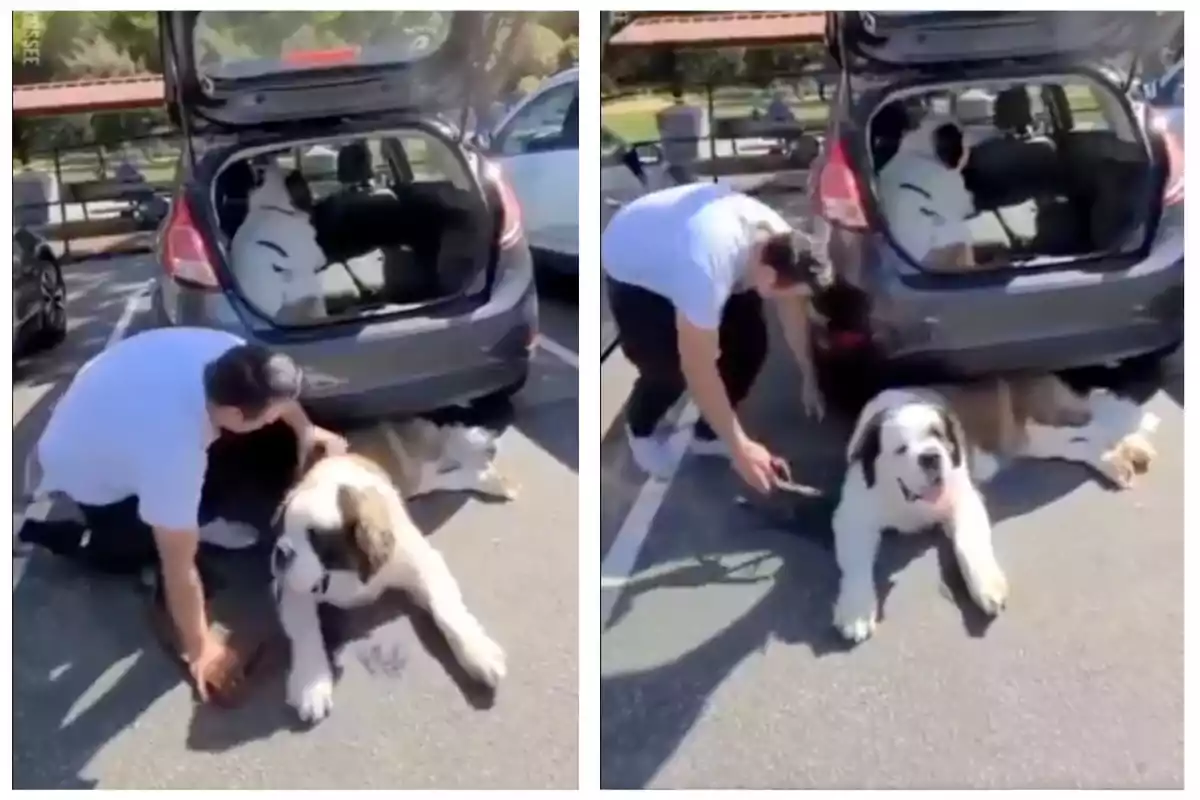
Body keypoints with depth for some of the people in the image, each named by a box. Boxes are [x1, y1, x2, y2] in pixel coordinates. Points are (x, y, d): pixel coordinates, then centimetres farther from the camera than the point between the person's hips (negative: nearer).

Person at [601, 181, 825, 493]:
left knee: (751, 340, -4)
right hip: (631, 267, -6)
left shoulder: (780, 241, -23)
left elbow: (793, 308, -2)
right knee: (669, 370, -18)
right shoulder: (709, 268, -45)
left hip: (677, 243, 7)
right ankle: (639, 427, 17)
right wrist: (739, 446, -31)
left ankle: (709, 433, 18)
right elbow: (698, 370, -38)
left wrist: (808, 378, 5)